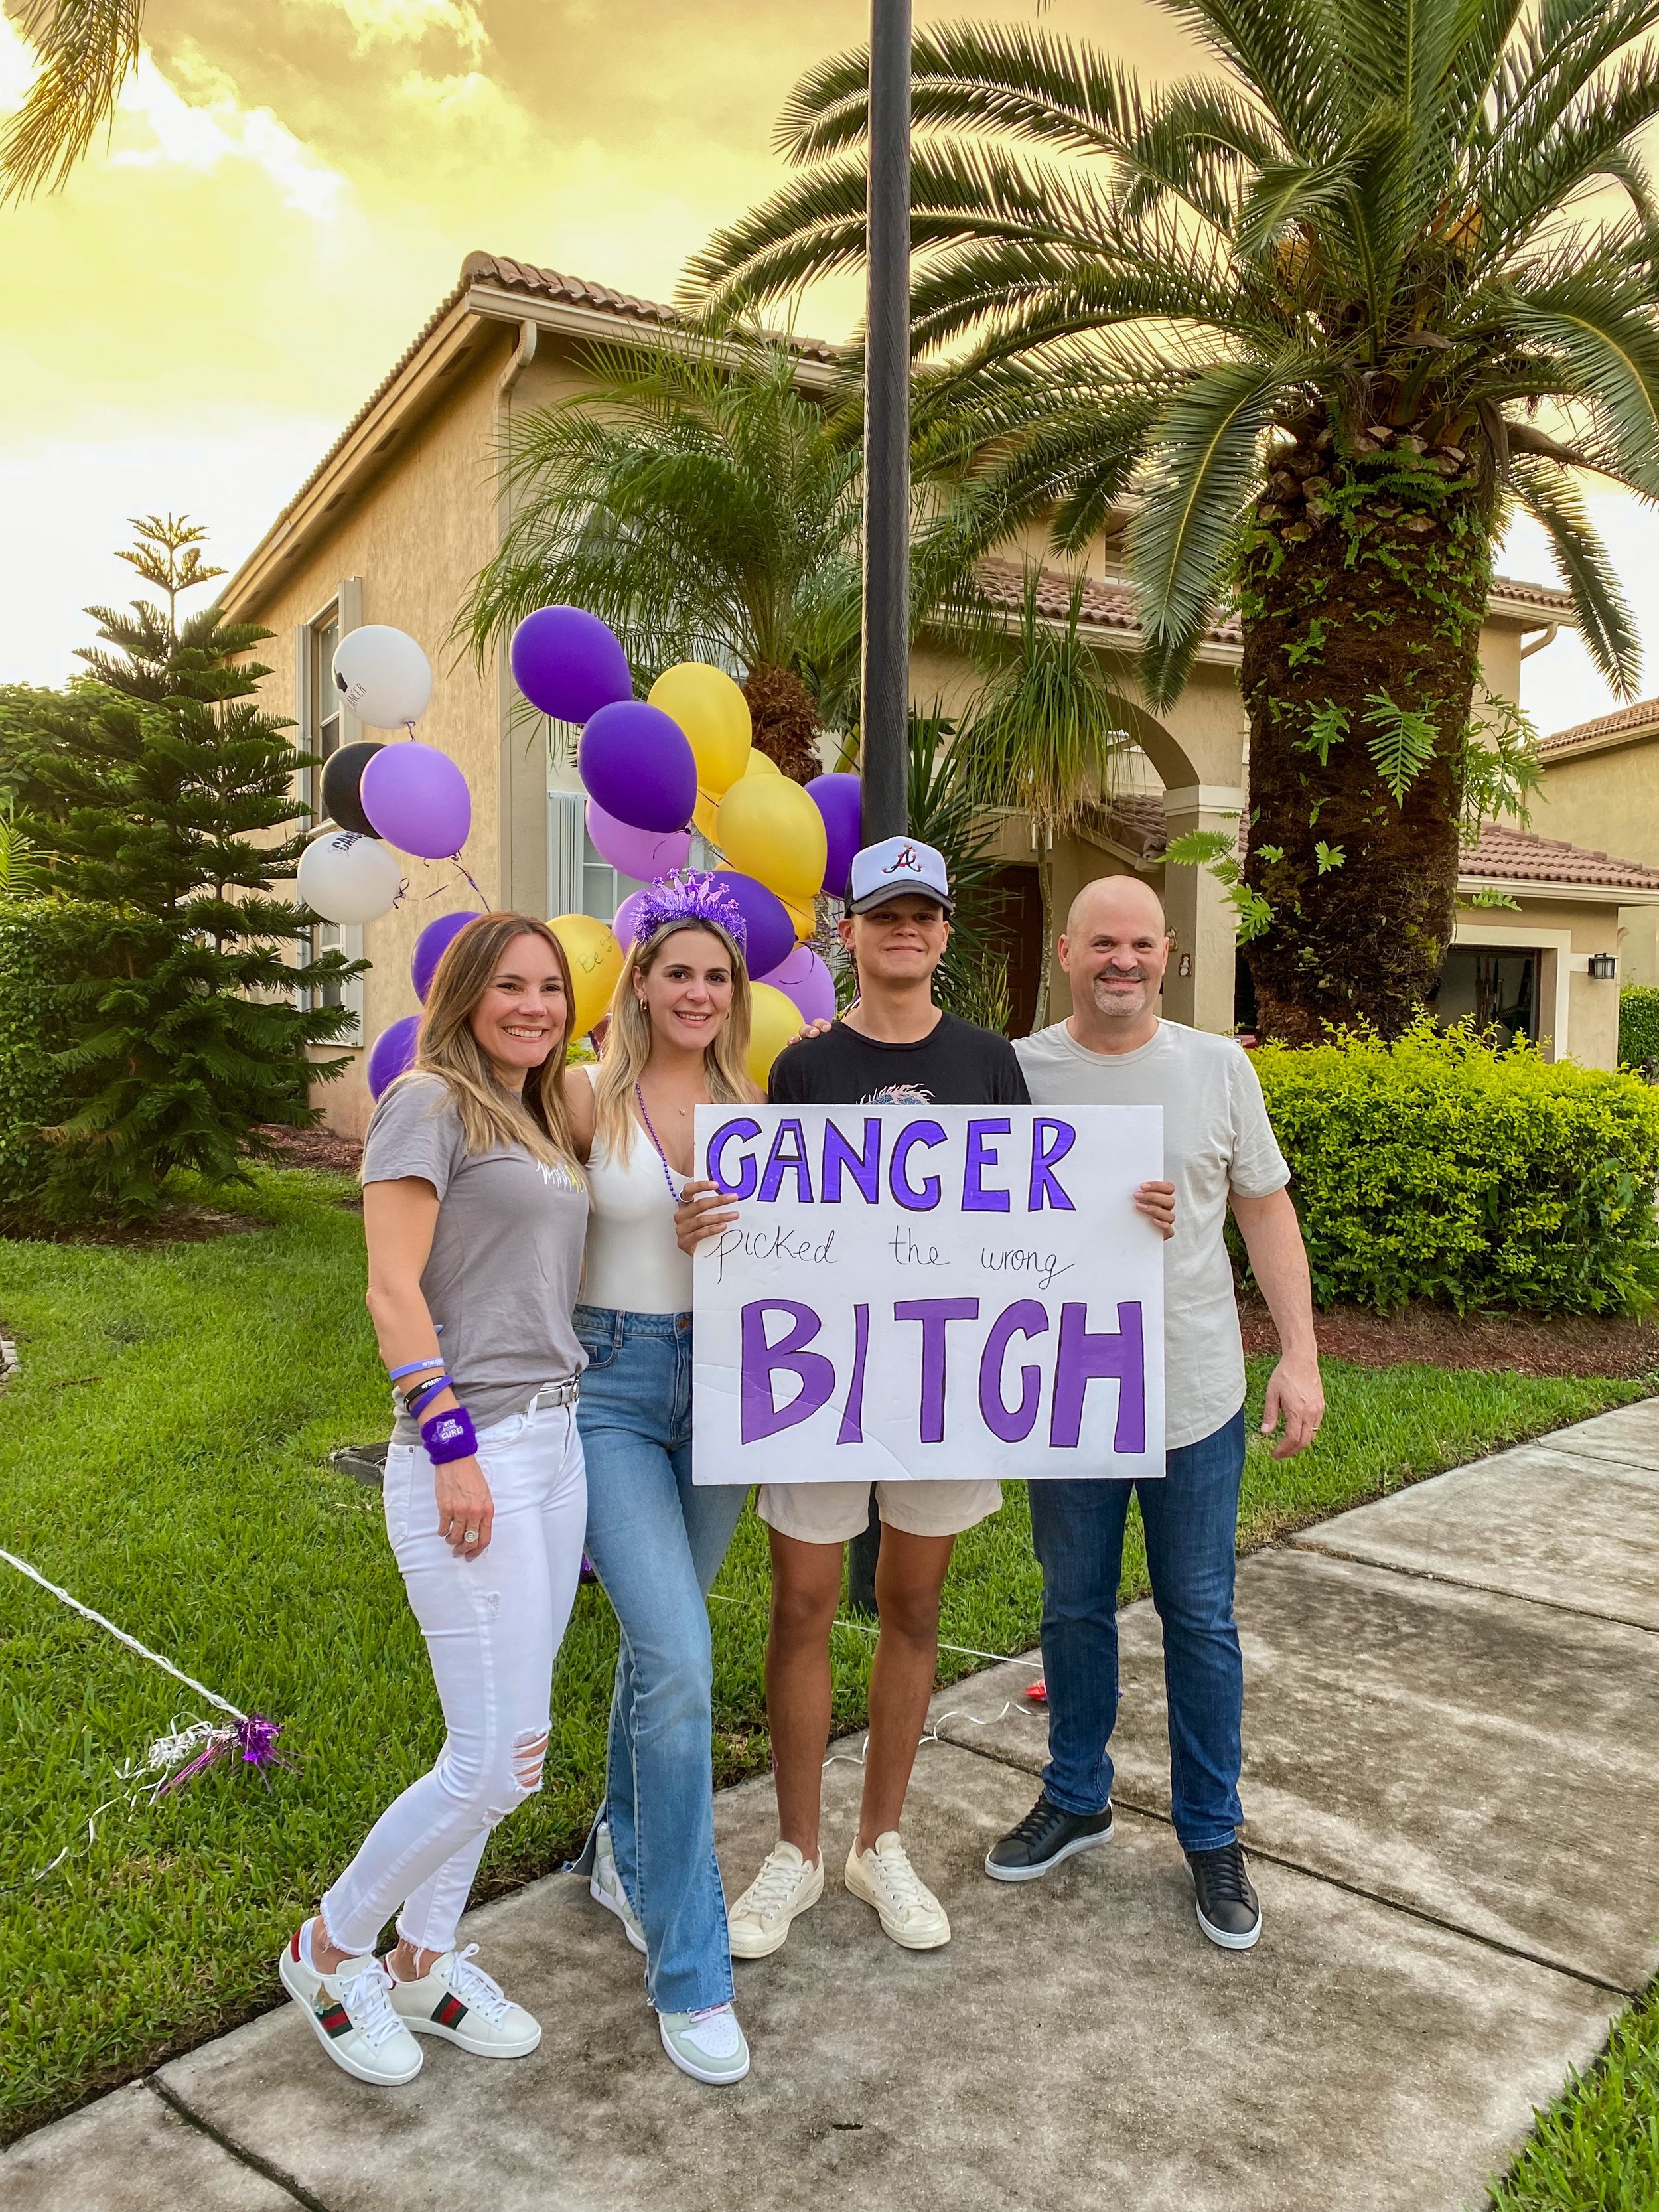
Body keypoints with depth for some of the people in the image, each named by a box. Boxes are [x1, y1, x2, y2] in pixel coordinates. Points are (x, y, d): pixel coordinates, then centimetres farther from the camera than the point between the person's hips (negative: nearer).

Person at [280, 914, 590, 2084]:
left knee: (510, 1749, 13)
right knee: (494, 1762, -4)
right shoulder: (430, 1102, -7)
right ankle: (330, 1947, 20)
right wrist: (454, 1443, -18)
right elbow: (395, 1292, -14)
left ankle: (425, 1955, 32)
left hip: (556, 1443, 8)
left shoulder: (541, 1122, 18)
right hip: (471, 1451, -8)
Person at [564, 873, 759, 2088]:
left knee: (661, 1641, 18)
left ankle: (626, 1856, 43)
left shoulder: (749, 1107, 6)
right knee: (680, 1662, -14)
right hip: (613, 1386, -4)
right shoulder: (589, 1099, -6)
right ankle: (690, 1970, 1)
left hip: (718, 1384, 4)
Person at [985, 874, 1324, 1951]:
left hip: (1197, 1402, 0)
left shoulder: (1219, 1067, -1)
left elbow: (1267, 1212, 4)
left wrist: (1300, 1354, -3)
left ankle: (1213, 1834, 29)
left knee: (1201, 1619, 11)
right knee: (1075, 1609, 16)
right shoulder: (1018, 1072, -4)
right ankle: (1077, 1798, 37)